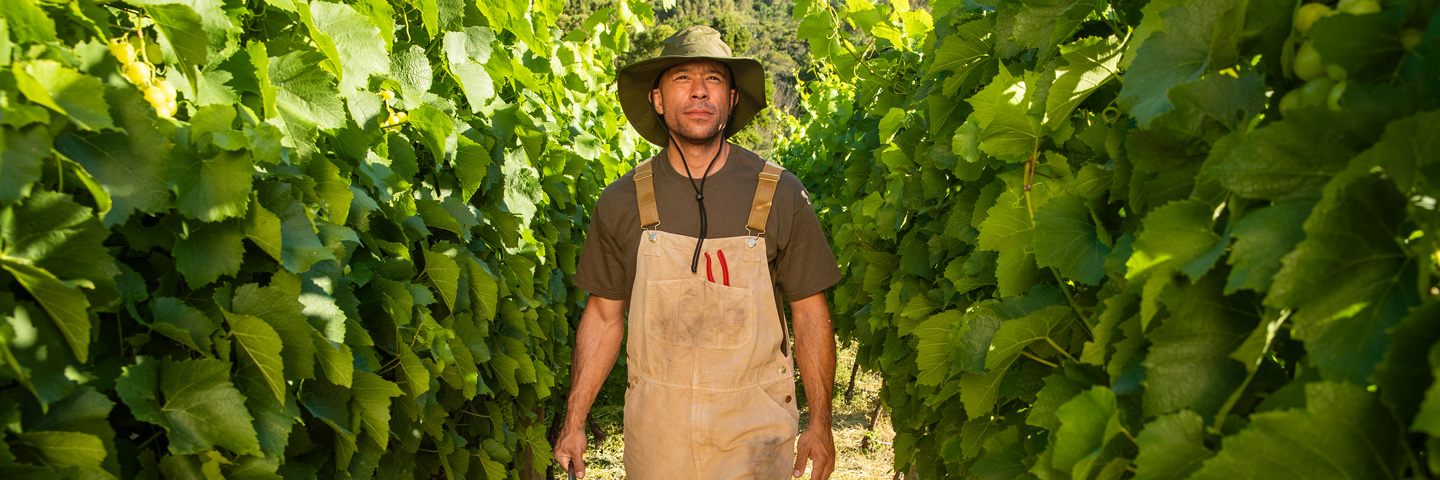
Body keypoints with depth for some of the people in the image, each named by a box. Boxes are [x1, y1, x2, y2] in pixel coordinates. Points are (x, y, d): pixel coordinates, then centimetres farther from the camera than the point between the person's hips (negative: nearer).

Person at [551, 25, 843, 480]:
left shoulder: (780, 195, -6)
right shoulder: (622, 202, -2)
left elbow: (810, 312, 0)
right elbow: (604, 315, 5)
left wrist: (820, 424, 0)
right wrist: (574, 424, 4)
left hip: (754, 426, -1)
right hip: (656, 423, 1)